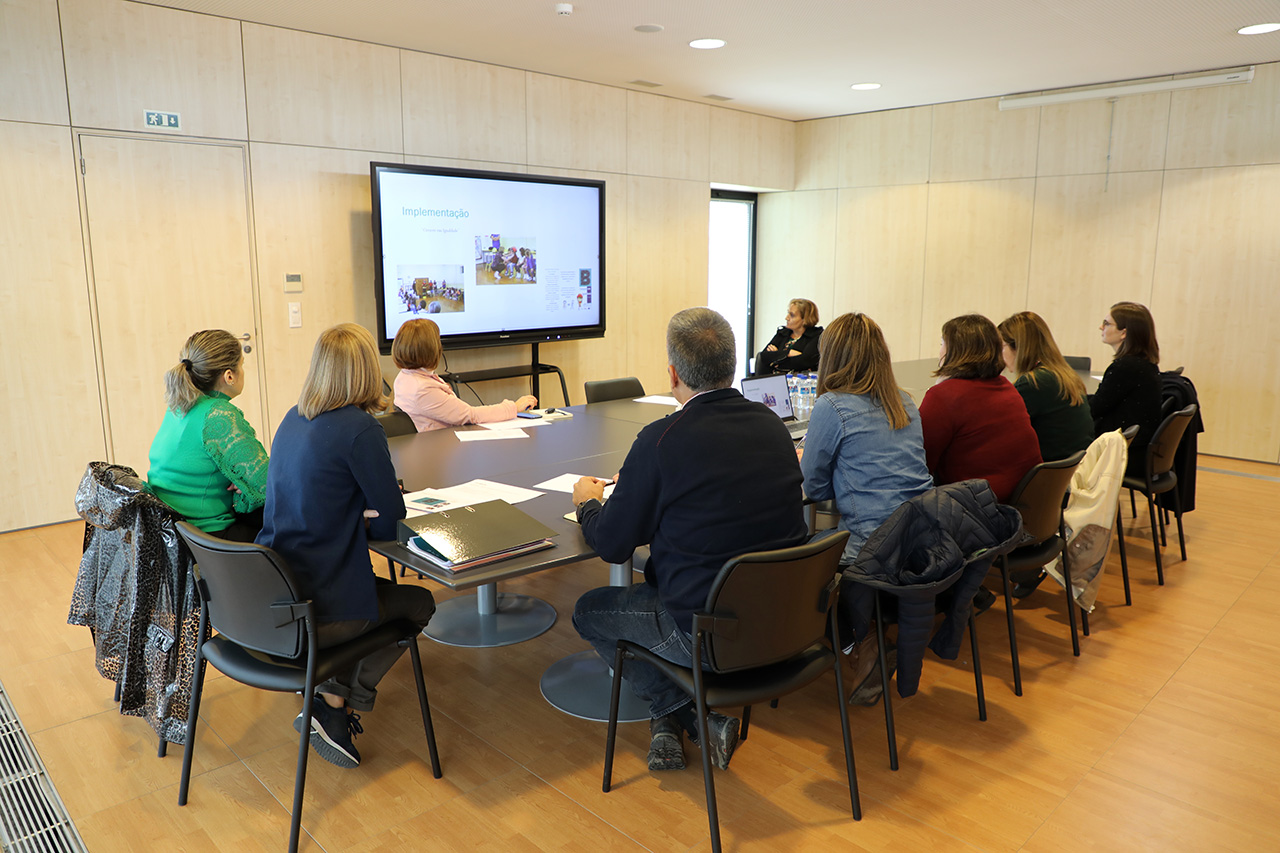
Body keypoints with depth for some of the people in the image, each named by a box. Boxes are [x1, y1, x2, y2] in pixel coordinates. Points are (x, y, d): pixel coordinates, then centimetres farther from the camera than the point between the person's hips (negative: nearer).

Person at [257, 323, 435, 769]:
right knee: (419, 602, 17)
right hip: (314, 611, -8)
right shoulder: (360, 429, -18)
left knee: (368, 587, 31)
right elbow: (389, 523, -12)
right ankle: (335, 704, 8)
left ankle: (330, 698, 19)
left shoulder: (293, 419, 6)